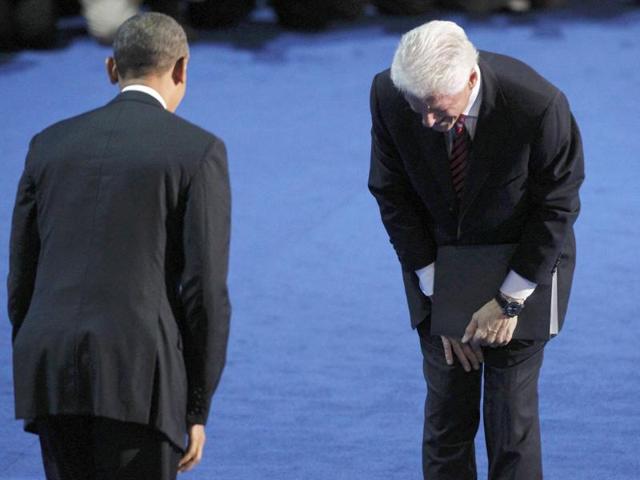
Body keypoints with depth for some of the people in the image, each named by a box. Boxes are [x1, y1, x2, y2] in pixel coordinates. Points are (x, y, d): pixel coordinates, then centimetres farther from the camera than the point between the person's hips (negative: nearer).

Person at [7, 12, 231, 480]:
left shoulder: (51, 144, 13)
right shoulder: (199, 151, 0)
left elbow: (22, 278, 14)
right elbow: (205, 290, -5)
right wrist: (197, 409, 2)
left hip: (54, 372, 5)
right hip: (139, 374, -4)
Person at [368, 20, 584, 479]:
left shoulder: (537, 104, -30)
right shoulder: (388, 96, -22)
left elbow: (557, 206, -16)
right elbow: (393, 196, -8)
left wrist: (511, 300, -14)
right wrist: (437, 292, -10)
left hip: (523, 264, -2)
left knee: (512, 413, -2)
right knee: (447, 409, 1)